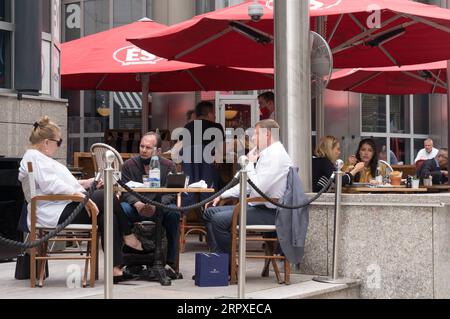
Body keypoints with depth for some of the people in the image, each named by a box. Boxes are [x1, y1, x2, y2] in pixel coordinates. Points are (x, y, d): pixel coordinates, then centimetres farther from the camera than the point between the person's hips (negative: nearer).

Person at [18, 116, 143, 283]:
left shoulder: (40, 158, 25)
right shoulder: (35, 158, -10)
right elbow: (51, 185, -22)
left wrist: (85, 183, 21)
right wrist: (80, 195, -24)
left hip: (63, 209, 11)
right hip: (56, 214, -11)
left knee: (108, 216, -6)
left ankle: (115, 269, -14)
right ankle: (128, 237, 6)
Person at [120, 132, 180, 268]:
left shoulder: (168, 166, 4)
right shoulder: (129, 165, 6)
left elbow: (170, 193, -6)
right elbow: (125, 191, -4)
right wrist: (137, 203, -27)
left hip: (159, 210, 0)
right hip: (135, 209, 0)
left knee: (173, 212, -32)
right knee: (121, 209, -32)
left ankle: (171, 262, -22)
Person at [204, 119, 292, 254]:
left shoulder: (276, 155, -17)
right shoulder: (266, 154, 15)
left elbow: (257, 190, -24)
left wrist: (250, 164, -12)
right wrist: (222, 195, 16)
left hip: (269, 213, -11)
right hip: (256, 207, 11)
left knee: (219, 220, -22)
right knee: (210, 212, 9)